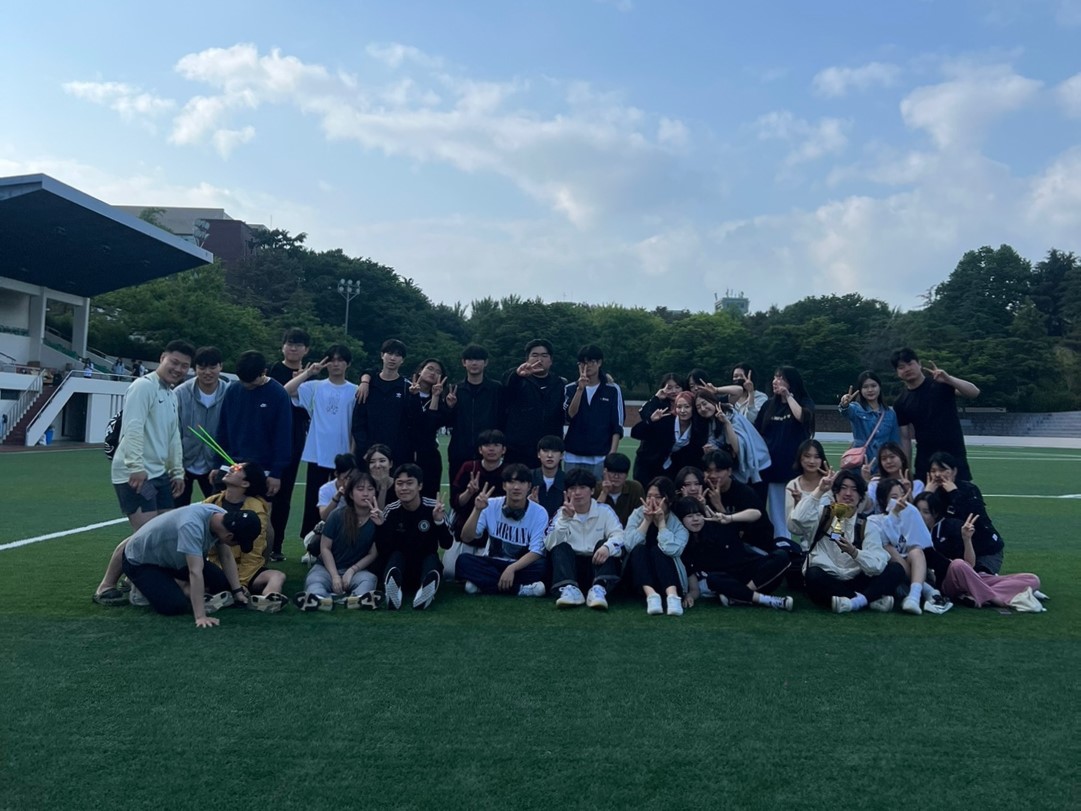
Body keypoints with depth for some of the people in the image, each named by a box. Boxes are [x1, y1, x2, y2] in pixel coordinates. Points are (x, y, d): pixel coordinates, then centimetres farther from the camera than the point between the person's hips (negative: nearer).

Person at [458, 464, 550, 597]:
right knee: (464, 561, -26)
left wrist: (512, 568, -31)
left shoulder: (539, 513, -11)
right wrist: (477, 510, -25)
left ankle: (483, 583, -25)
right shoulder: (491, 505, -6)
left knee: (543, 566, -32)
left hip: (522, 566, -1)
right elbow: (466, 538, -11)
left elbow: (536, 552, -16)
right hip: (492, 564, 2)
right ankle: (521, 588, -29)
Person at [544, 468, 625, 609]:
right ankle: (569, 588, -43)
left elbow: (619, 537, -13)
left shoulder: (604, 512, 3)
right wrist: (565, 519, -22)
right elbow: (550, 545, -9)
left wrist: (607, 547, -36)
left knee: (603, 545, -25)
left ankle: (599, 589, -46)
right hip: (571, 566, 1)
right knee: (561, 547, -22)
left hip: (597, 563, -1)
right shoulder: (561, 513, 5)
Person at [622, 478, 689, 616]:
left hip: (669, 580, -1)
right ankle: (651, 595, -45)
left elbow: (672, 550, -28)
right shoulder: (637, 514, -2)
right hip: (639, 579, 2)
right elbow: (629, 545, -18)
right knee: (639, 549, -25)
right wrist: (647, 520, -20)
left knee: (657, 550, -27)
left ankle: (672, 596, -48)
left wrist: (661, 521, -21)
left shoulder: (678, 523, -8)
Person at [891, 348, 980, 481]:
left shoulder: (941, 384, -3)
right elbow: (905, 438, 6)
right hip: (925, 464, 3)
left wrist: (948, 379, -32)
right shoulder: (901, 404, 5)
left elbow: (975, 392, -16)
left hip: (955, 459, -2)